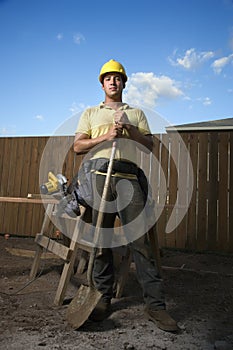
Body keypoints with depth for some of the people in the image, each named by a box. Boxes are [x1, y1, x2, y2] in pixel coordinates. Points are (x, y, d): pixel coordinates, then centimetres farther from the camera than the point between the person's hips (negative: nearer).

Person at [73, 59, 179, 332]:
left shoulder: (137, 113, 24)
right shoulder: (90, 113, 22)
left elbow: (149, 145, 13)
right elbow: (77, 146, 9)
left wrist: (129, 129, -3)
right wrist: (106, 136, -5)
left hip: (128, 177, 0)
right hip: (99, 175, 1)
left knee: (139, 238, -7)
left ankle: (155, 304, -2)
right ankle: (104, 298, 14)